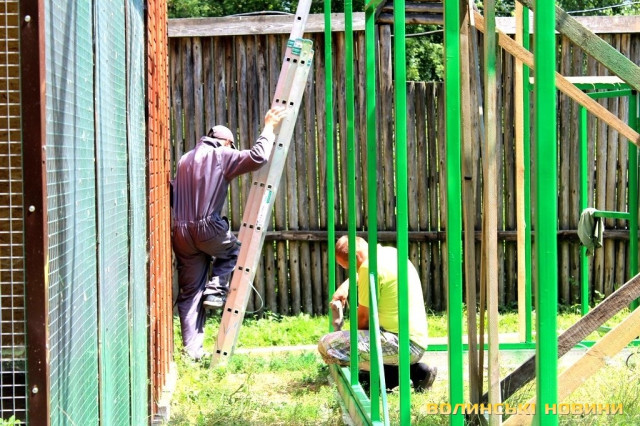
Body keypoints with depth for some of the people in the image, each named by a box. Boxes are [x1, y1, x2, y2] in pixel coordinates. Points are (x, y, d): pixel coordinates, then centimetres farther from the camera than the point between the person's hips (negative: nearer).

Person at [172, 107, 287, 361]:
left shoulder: (185, 160, 21)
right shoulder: (221, 156, 1)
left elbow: (174, 195, 19)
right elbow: (257, 157, -10)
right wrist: (269, 128, 2)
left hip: (180, 232, 5)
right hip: (207, 228, -5)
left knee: (189, 293, 9)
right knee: (231, 250, 29)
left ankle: (191, 349, 6)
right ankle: (216, 290, 9)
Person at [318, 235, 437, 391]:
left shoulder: (370, 267, -15)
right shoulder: (391, 252, 11)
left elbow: (364, 318, -9)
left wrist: (355, 339, 9)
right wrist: (345, 285, 20)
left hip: (402, 344, -10)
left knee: (327, 346, -17)